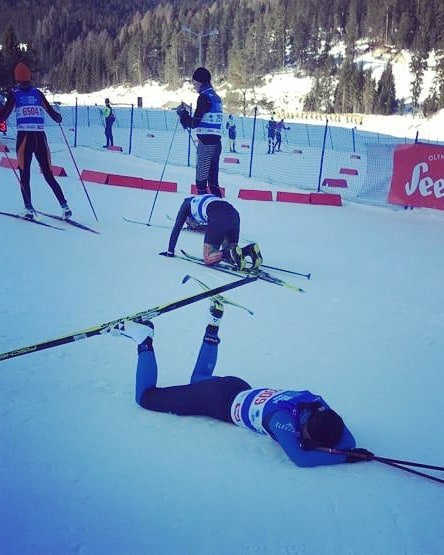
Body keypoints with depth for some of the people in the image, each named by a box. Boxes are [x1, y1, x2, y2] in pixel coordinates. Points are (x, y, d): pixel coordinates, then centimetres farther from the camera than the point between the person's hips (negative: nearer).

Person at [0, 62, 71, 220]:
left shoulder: (14, 94, 4)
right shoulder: (37, 93, 11)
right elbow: (51, 112, 12)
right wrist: (58, 118, 33)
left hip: (24, 136, -3)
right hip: (40, 137, 3)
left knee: (24, 175, 3)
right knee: (48, 174, 8)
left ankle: (29, 208, -6)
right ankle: (64, 205, -2)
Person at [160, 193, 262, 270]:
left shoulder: (187, 203, 32)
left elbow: (176, 228, 31)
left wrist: (170, 251, 39)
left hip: (218, 218, -6)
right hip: (234, 215, 6)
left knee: (208, 258, 3)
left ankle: (232, 253, -23)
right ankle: (250, 249, -11)